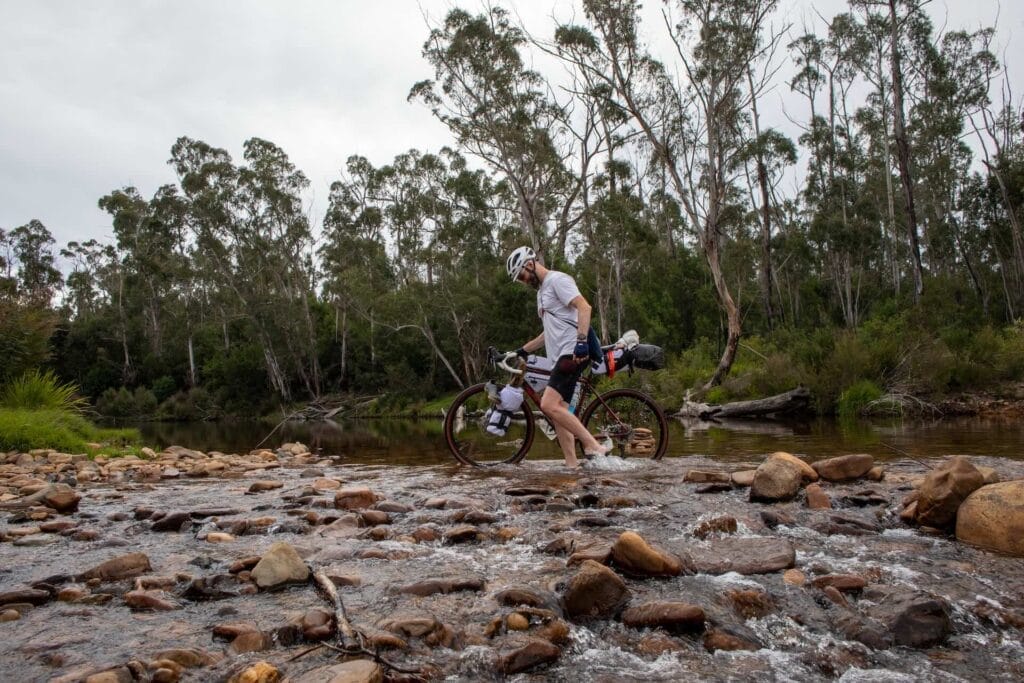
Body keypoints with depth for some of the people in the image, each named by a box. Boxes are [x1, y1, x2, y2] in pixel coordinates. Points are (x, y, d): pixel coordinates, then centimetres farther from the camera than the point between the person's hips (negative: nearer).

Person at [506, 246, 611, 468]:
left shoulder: (558, 279, -4)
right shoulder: (542, 291, 26)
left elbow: (584, 307, -18)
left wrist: (581, 340, -29)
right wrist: (523, 350, 28)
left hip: (574, 353, -10)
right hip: (561, 357, 10)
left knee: (549, 405, -20)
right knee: (558, 411, 5)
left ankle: (593, 446, -15)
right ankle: (572, 465, 6)